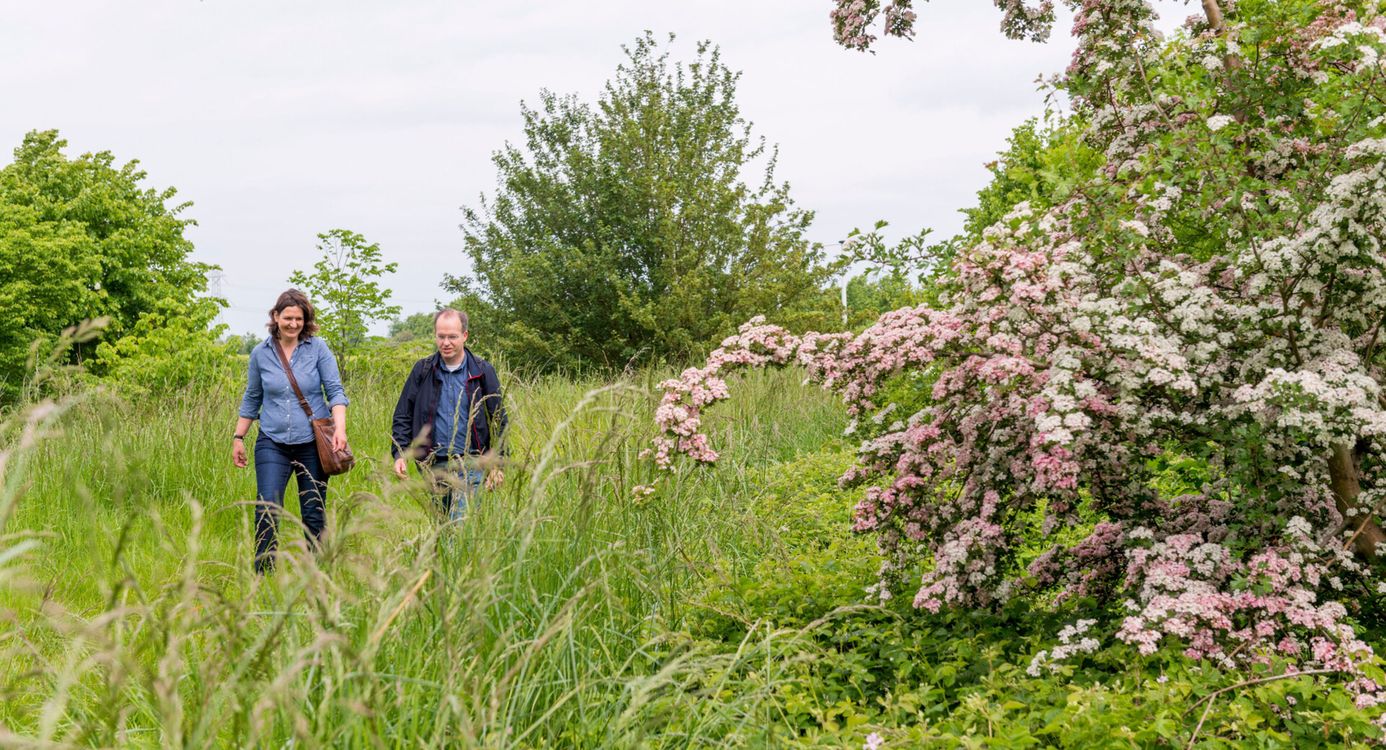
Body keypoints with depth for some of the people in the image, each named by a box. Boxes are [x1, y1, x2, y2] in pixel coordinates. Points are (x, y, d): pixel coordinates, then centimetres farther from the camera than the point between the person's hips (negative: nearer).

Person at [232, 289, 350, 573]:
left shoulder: (318, 349, -2)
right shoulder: (260, 353, 4)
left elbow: (335, 391, -4)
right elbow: (252, 399, 14)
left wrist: (340, 428, -20)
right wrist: (238, 437, 13)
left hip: (312, 443, -1)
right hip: (273, 443, 1)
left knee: (314, 514, 6)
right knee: (267, 509, -12)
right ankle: (263, 575, -5)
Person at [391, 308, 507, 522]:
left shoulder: (482, 372, 2)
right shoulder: (422, 371, 6)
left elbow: (498, 420, 7)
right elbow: (403, 416, 9)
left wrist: (496, 464, 2)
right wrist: (399, 454, -5)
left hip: (470, 466, -3)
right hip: (434, 466, 3)